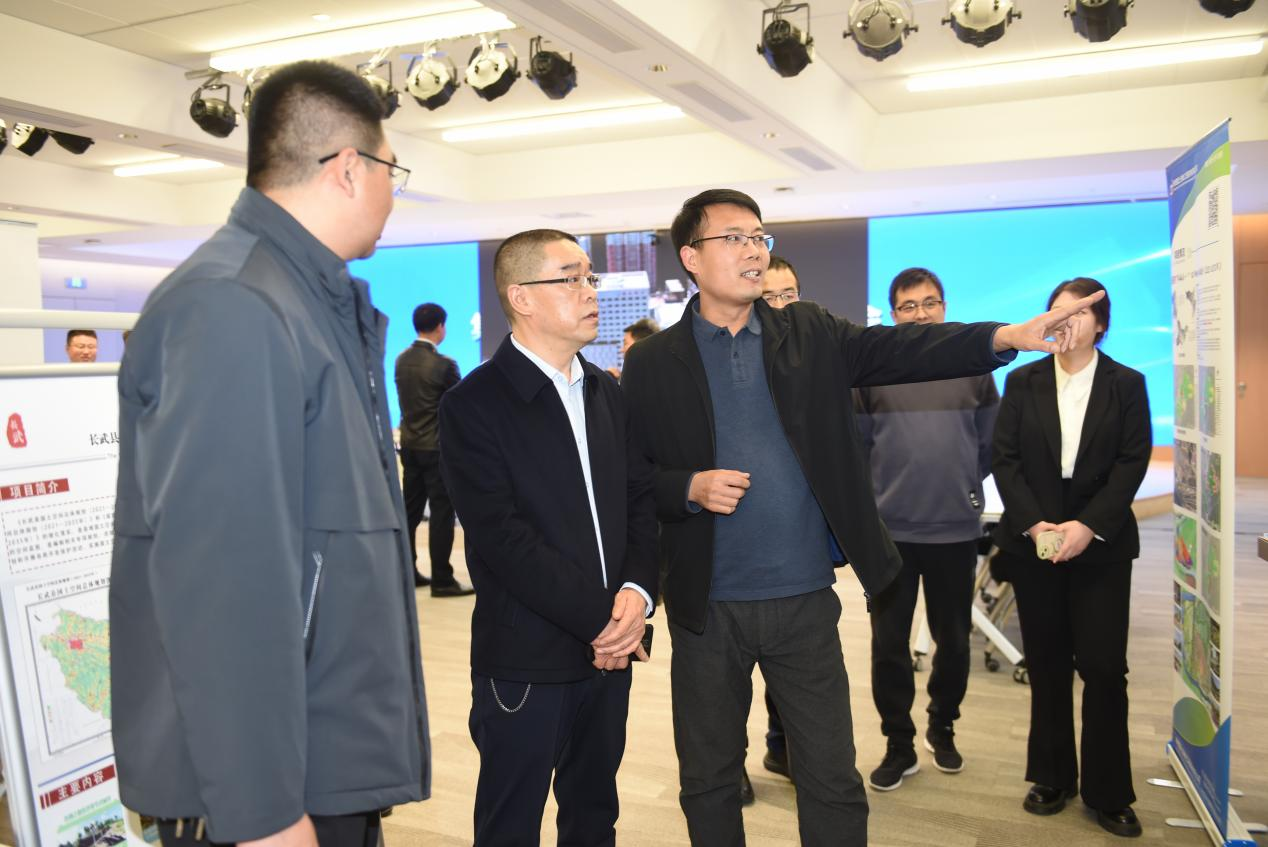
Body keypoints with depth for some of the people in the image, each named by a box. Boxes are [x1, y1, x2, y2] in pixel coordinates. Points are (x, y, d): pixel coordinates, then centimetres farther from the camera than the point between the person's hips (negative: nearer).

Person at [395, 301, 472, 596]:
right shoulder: (443, 364, -16)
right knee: (441, 513, -1)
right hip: (438, 447, -7)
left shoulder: (402, 360, 4)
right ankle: (442, 580, 2)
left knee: (410, 510, 14)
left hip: (409, 444, 7)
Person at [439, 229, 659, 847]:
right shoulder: (474, 404, -11)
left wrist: (637, 592, -9)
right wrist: (600, 618, -17)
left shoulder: (607, 393, 11)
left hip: (610, 651, 6)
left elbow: (642, 499, 7)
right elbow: (502, 536, -18)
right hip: (525, 661, -5)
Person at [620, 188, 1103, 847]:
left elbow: (899, 348, -9)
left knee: (833, 782, 11)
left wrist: (1007, 336, -22)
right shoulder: (653, 362, -1)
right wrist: (689, 489, -19)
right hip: (708, 607, 0)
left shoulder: (810, 335, 4)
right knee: (709, 780, 16)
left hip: (806, 600, 1)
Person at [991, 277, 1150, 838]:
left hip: (1100, 545, -1)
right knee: (1047, 665, 9)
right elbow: (1004, 459, 0)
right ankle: (1053, 777, 23)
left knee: (1104, 667, 0)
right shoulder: (1022, 382, 6)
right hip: (1033, 540, 1)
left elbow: (1132, 462, -4)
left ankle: (1108, 792, 15)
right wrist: (1034, 524, -12)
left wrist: (1088, 526, -16)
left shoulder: (1126, 385, 3)